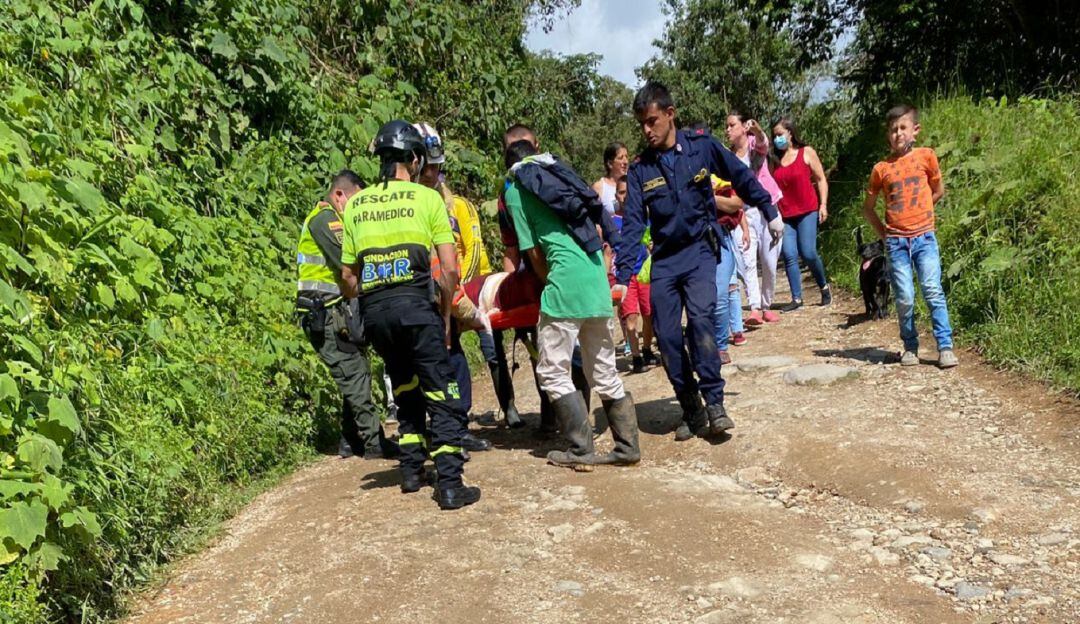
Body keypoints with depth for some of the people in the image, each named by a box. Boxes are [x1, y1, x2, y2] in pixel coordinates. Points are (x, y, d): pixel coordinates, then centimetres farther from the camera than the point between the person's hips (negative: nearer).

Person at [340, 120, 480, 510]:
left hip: (373, 312, 5)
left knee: (406, 392, 23)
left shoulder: (355, 204, 13)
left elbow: (347, 275, 13)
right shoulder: (428, 198, 2)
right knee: (444, 398, 2)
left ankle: (411, 471, 28)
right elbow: (449, 268, -4)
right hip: (414, 305, -5)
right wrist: (445, 316, 6)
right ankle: (450, 485, -1)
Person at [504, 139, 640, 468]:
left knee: (553, 372, 4)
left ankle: (581, 449, 3)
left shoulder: (515, 190, 5)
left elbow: (533, 251, 2)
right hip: (598, 279, 7)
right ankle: (627, 446, 17)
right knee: (605, 373, 14)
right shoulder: (561, 170, 22)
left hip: (566, 280, -7)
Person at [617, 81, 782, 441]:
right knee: (666, 336, -3)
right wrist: (623, 276, -11)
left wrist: (769, 212, 14)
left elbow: (741, 178, 8)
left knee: (700, 318, -24)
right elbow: (633, 223, -4)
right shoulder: (640, 168, 0)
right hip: (663, 260, 3)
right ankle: (691, 411, 10)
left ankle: (714, 402, -14)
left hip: (700, 252, -2)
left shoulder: (701, 146, -4)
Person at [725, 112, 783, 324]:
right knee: (747, 261, -14)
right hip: (745, 213, 2)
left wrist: (757, 129, -47)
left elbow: (762, 142, -25)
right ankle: (754, 309, -19)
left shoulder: (754, 144, 0)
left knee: (769, 262, 0)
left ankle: (767, 307, 15)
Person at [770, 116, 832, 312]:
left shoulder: (807, 152, 4)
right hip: (784, 215, 3)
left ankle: (824, 287, 16)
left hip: (807, 212, -3)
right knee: (789, 256, -6)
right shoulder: (775, 159, 10)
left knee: (808, 253, -10)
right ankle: (797, 298, -2)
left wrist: (823, 204, -4)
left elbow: (821, 179, 4)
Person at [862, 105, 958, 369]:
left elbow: (939, 191, 15)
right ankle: (910, 347, 14)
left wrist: (917, 212, 13)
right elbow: (868, 207, 14)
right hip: (896, 242, 1)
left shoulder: (926, 156, 2)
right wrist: (883, 233, 7)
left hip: (924, 237, -1)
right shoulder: (881, 168, 3)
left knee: (933, 291, -9)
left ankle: (945, 347, -4)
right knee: (904, 298, 0)